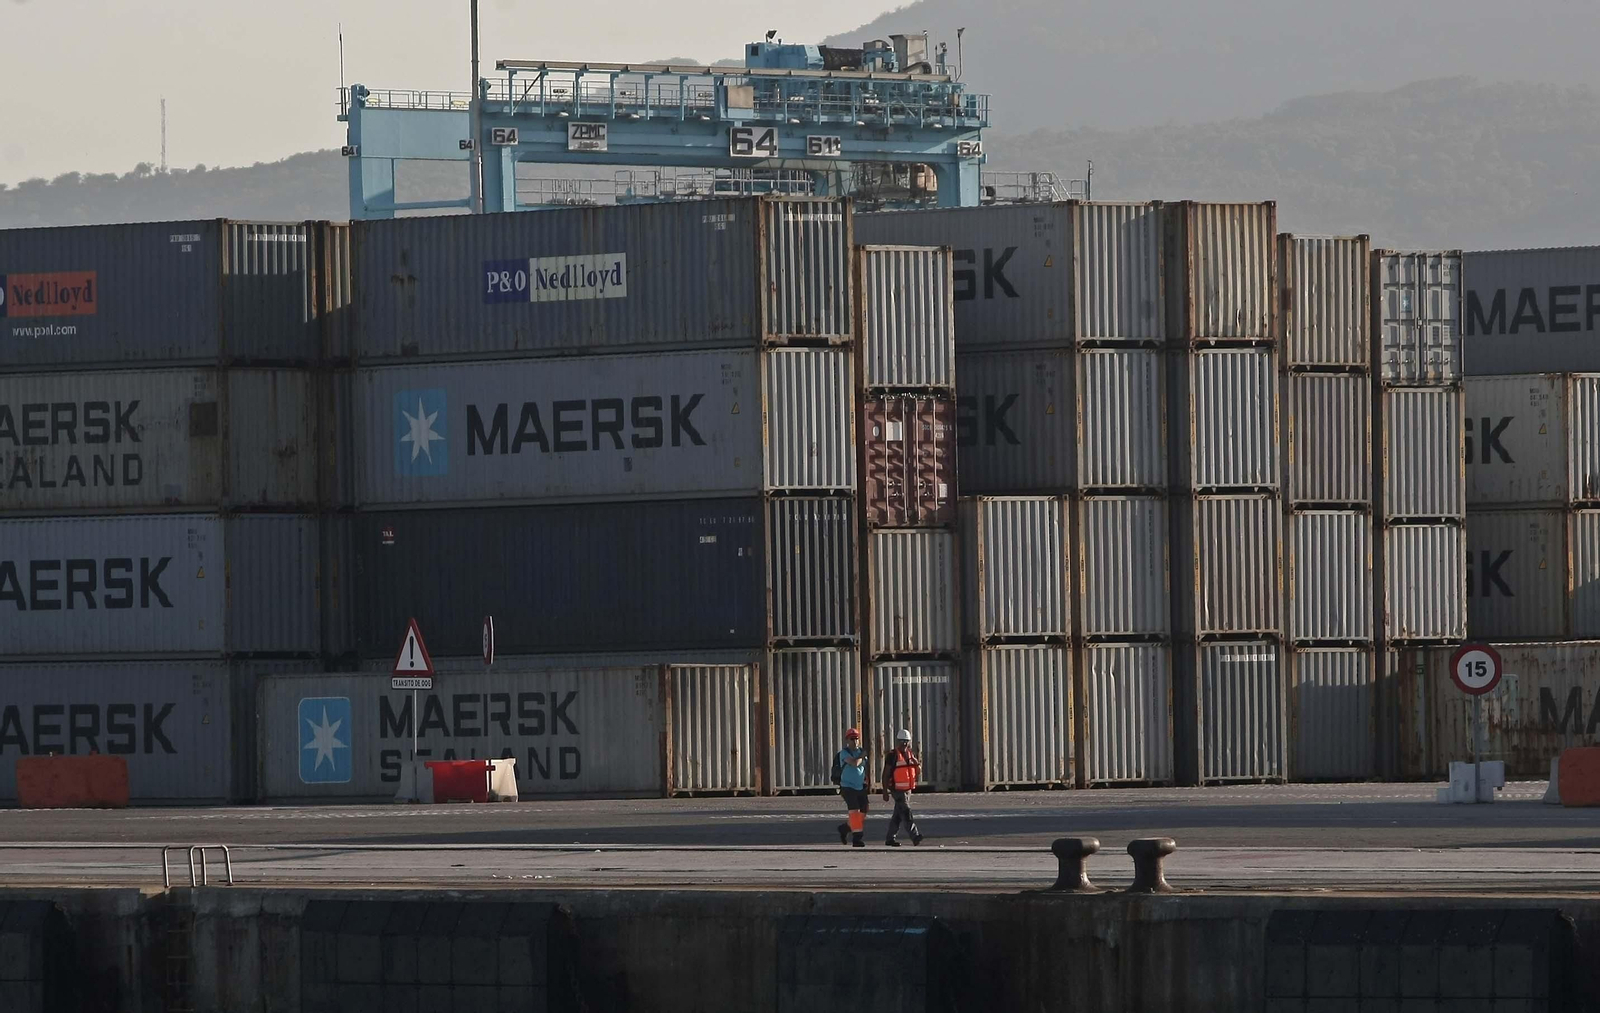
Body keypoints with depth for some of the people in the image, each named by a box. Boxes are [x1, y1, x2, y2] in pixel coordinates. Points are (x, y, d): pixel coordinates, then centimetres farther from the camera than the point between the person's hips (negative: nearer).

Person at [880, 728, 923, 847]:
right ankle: (915, 836, -22)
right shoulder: (892, 756, -7)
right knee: (906, 812, -15)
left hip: (908, 789, 7)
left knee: (898, 815, 10)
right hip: (897, 790, -7)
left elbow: (918, 771, 16)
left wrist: (918, 764, -8)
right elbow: (885, 775, -7)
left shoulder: (911, 755, 12)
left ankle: (890, 838, 17)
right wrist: (885, 792, -11)